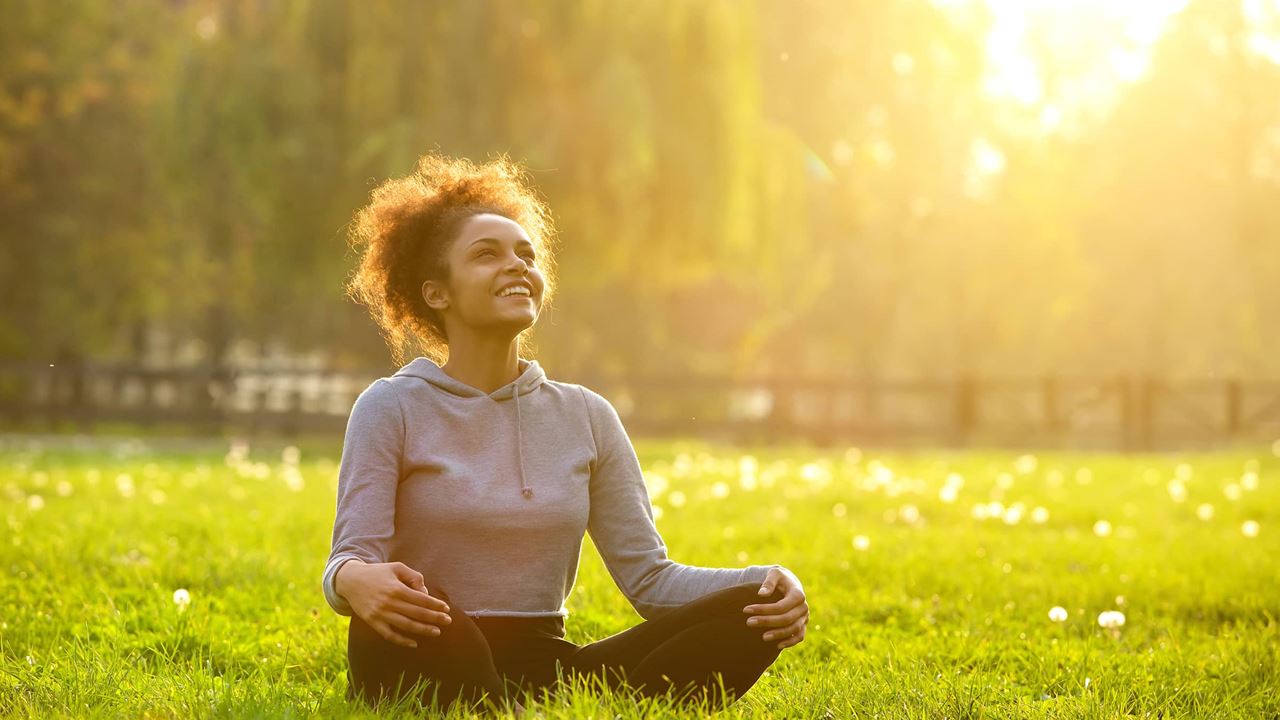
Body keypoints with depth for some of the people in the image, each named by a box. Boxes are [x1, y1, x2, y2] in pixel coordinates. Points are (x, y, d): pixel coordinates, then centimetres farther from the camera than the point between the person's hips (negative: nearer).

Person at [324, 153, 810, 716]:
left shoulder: (586, 416, 12)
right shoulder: (392, 408, 1)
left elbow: (647, 574, 7)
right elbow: (350, 562, -9)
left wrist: (768, 584, -12)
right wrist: (356, 581, -36)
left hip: (545, 672, 4)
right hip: (432, 670, -4)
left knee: (753, 608, -17)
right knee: (405, 605, -39)